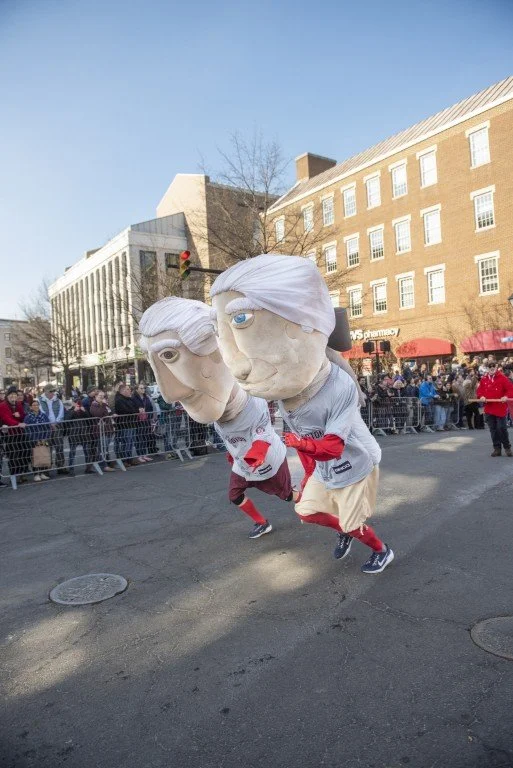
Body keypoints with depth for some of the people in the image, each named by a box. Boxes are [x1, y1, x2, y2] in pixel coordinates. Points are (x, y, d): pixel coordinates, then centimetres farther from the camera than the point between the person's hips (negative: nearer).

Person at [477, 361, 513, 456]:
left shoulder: (502, 378, -5)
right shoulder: (484, 379, 7)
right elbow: (480, 390, 12)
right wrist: (481, 396, -7)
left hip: (500, 408, -4)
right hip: (489, 408, 4)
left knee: (502, 428, -3)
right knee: (493, 429, 8)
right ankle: (497, 448, 17)